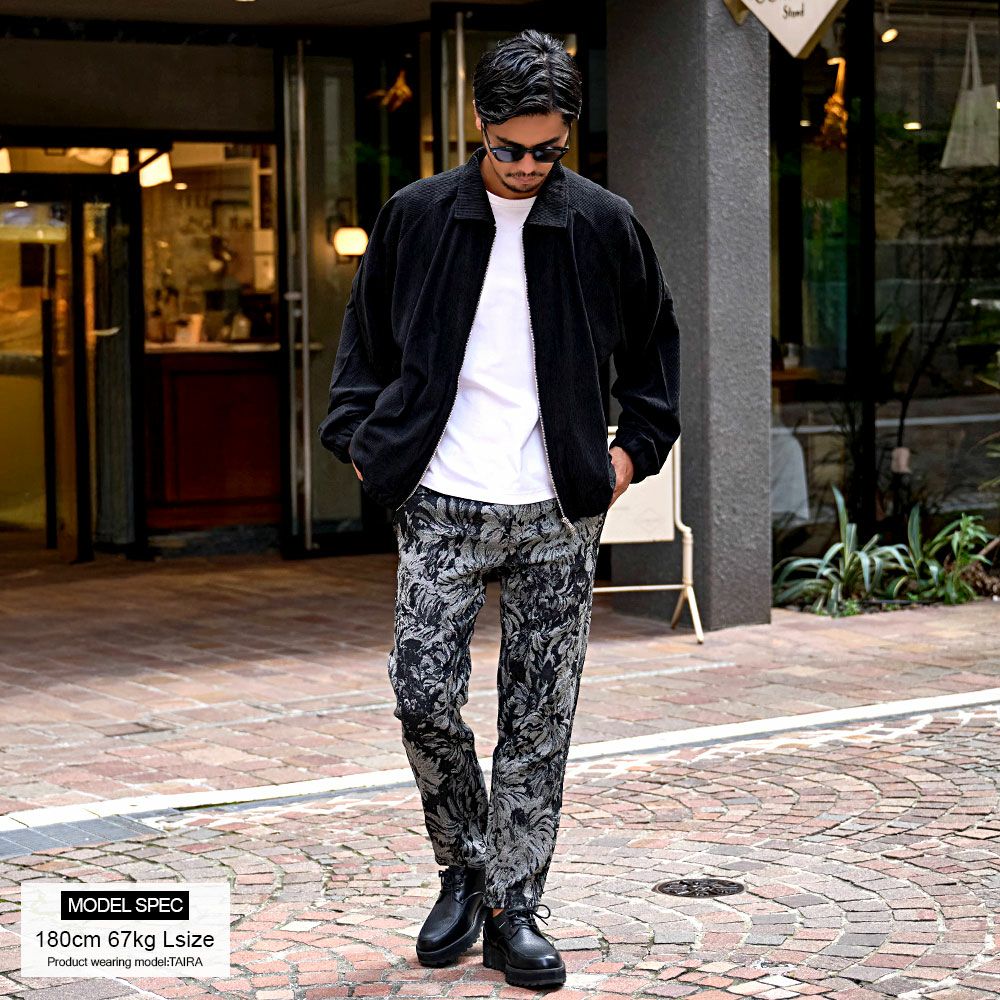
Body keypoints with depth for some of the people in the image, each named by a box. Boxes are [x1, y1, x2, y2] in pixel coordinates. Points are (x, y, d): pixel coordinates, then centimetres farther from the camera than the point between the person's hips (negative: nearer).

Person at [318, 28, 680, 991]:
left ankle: (514, 911, 14)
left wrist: (637, 443, 9)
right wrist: (361, 439, 5)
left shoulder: (604, 224, 3)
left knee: (538, 721, 3)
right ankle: (463, 869, 17)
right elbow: (365, 336, 15)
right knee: (423, 699, -7)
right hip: (442, 508, 0)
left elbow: (654, 340, 18)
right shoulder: (415, 216, 2)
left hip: (557, 513, 0)